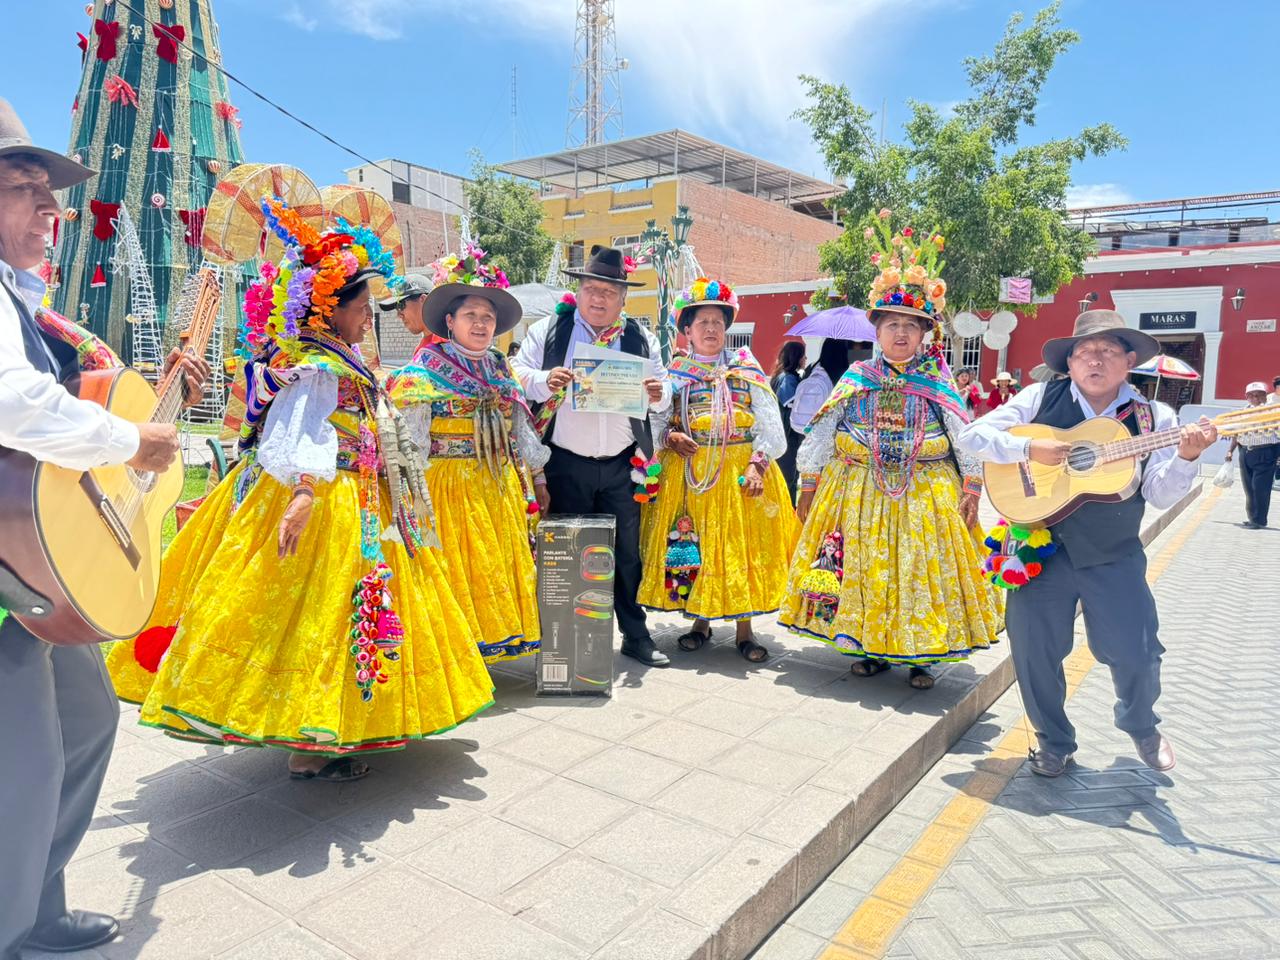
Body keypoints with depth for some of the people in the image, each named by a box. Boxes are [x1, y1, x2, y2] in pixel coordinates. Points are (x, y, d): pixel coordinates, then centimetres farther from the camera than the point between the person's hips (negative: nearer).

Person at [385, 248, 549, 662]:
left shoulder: (500, 371, 14)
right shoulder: (426, 371, -6)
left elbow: (521, 428, 19)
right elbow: (406, 433, -14)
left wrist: (536, 479, 20)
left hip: (500, 486, 7)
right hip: (450, 484, -6)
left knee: (499, 564, 11)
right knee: (456, 568, -3)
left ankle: (492, 643, 24)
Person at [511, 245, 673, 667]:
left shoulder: (640, 339, 10)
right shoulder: (549, 330, 3)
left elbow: (664, 389, 14)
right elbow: (517, 374, 2)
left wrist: (658, 394, -10)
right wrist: (543, 381, -19)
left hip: (621, 466, 2)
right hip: (566, 466, -2)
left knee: (627, 552, 8)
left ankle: (636, 636, 22)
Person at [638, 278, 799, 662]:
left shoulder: (747, 368, 5)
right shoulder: (674, 372, 8)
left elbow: (770, 424, 0)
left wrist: (757, 464, -13)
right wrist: (671, 437, -14)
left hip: (739, 469, -1)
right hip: (688, 471, 1)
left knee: (740, 544, 0)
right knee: (691, 543, 4)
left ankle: (744, 628, 11)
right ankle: (701, 620, 21)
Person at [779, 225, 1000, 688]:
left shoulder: (940, 384, 2)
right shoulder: (855, 379, 2)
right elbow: (821, 433, 3)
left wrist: (972, 487, -4)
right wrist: (809, 485, 2)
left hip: (926, 497, 0)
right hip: (858, 493, 1)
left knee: (920, 569, 4)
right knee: (864, 568, 6)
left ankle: (920, 656, 20)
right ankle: (871, 648, 23)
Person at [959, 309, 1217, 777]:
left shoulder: (1153, 418, 0)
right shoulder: (1042, 398, -3)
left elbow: (1160, 494, -7)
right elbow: (973, 435, -8)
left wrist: (1186, 456, -25)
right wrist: (1030, 448, -20)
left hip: (1114, 557, 1)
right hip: (1042, 546, 0)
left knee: (1135, 653, 1)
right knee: (1034, 647, 3)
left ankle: (1140, 725, 36)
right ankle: (1054, 741, 28)